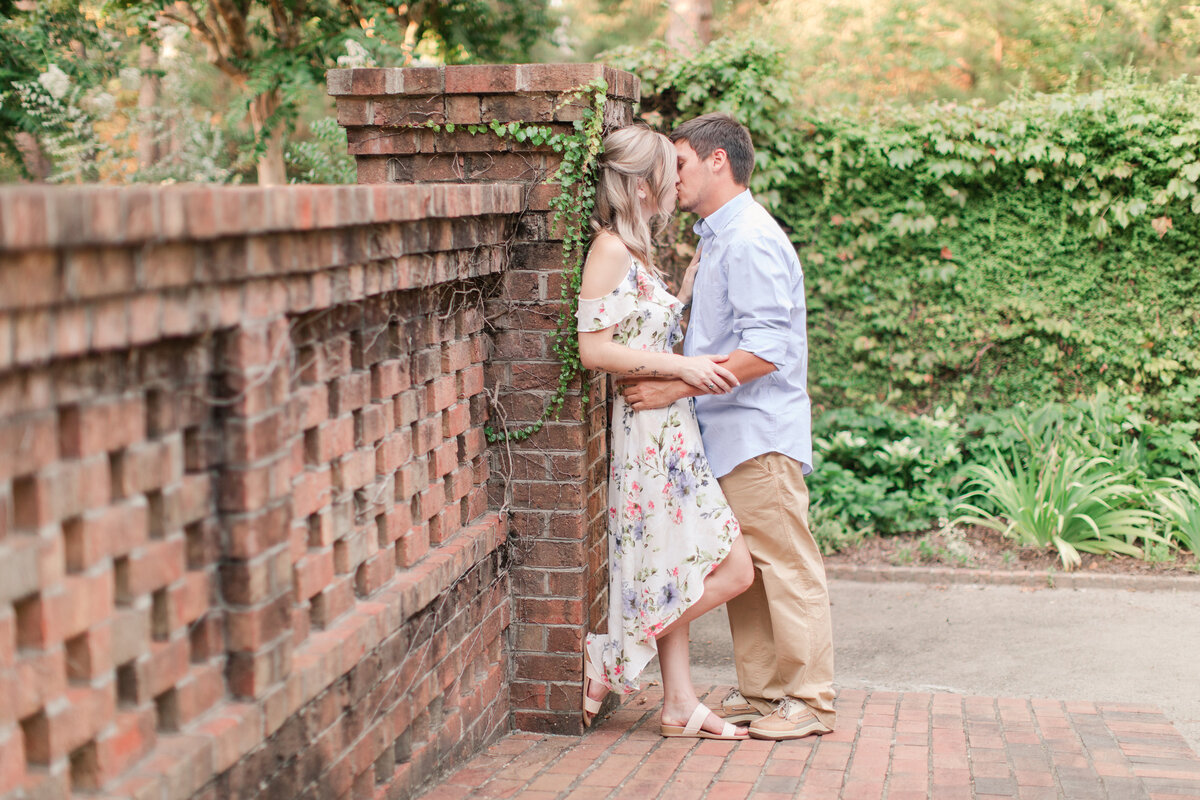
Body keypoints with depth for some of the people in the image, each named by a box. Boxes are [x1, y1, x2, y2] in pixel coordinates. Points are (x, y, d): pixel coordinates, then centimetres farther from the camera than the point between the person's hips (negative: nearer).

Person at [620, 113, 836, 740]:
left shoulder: (749, 241, -16)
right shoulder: (720, 238, 17)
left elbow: (764, 351, -24)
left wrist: (674, 387, -25)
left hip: (759, 435, -10)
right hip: (730, 435, 10)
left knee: (785, 569, -2)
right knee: (742, 571, 14)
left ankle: (809, 700, 6)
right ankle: (761, 691, 22)